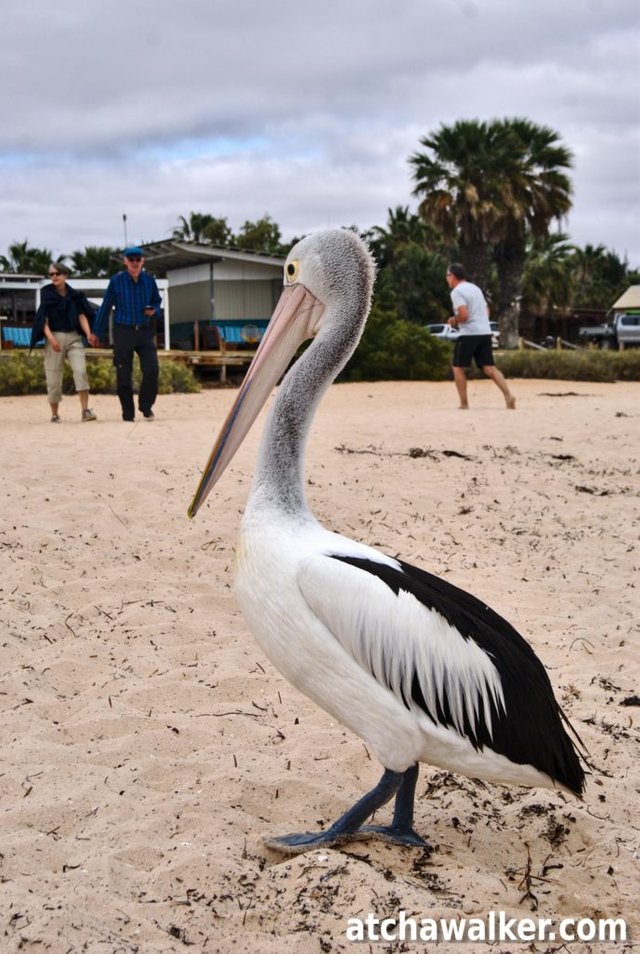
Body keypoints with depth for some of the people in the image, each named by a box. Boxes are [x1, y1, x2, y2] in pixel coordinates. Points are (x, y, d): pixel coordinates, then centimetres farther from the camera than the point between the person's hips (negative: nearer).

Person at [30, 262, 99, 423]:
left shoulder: (74, 295, 8)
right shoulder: (47, 295, 2)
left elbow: (82, 316, 4)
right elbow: (43, 319, -4)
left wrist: (89, 334, -13)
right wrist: (51, 338, -19)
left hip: (74, 337, 1)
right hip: (55, 338, -1)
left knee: (81, 371, -17)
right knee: (53, 378, 1)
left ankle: (85, 411, -19)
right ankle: (54, 414, 13)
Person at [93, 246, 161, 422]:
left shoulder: (149, 280, 4)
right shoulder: (116, 281, -3)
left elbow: (157, 302, 16)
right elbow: (105, 307, 3)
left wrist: (154, 311, -9)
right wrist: (97, 333, 6)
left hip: (145, 331, 2)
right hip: (123, 332, -1)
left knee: (151, 369, -12)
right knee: (124, 374, 0)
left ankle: (146, 405, 8)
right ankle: (128, 413, 12)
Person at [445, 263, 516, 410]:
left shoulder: (457, 291, -8)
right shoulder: (475, 288, 19)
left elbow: (464, 315, -20)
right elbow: (486, 311, 23)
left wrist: (454, 321, 0)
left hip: (469, 333, -7)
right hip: (485, 332, 7)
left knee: (458, 368, 8)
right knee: (489, 368, 3)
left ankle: (464, 403, 6)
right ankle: (508, 396, -14)